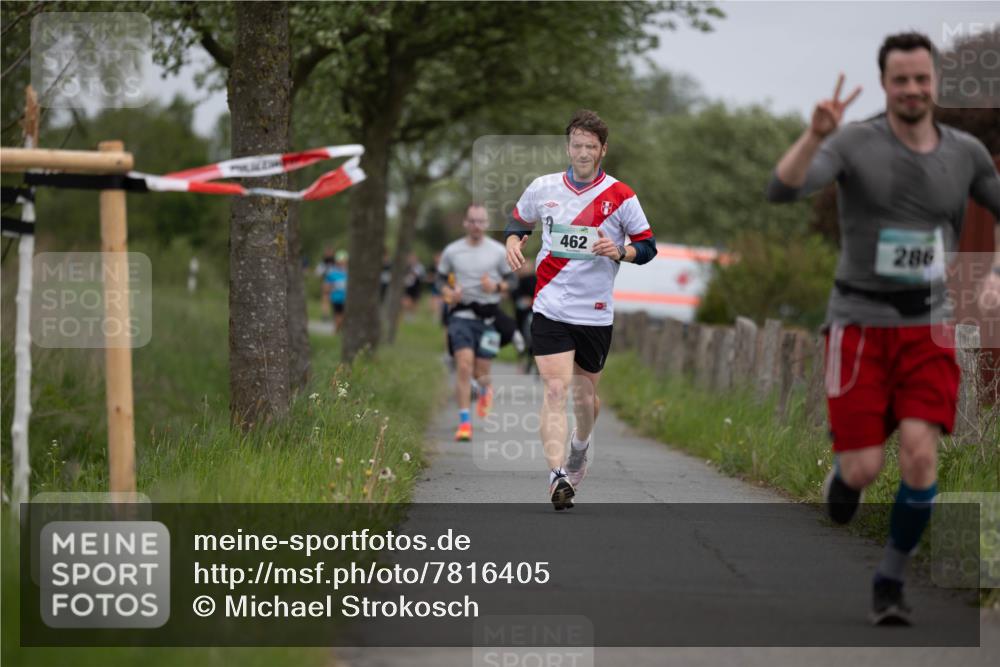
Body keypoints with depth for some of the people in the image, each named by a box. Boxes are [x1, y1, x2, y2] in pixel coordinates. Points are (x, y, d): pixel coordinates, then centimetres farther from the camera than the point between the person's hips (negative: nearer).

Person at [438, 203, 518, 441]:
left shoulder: (498, 251, 3)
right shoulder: (452, 251, 5)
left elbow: (511, 280, 9)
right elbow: (441, 279, 14)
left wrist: (496, 287, -12)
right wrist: (450, 294, -7)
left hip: (488, 316, 0)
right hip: (461, 314, 0)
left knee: (481, 372, 4)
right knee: (464, 366, -15)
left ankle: (485, 390, 44)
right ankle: (464, 422, -10)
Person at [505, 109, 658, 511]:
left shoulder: (620, 196, -2)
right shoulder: (543, 188, 4)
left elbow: (648, 246, 4)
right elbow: (519, 221, 22)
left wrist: (619, 252, -16)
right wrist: (513, 242, 0)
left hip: (596, 313, 0)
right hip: (550, 308, 0)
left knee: (584, 394, 12)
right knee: (555, 390, -14)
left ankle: (579, 448, 44)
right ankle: (557, 476, -21)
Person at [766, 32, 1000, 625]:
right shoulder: (854, 143, -8)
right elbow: (783, 190, -22)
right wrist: (816, 134, -38)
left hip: (927, 326, 2)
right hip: (860, 325, -2)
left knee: (921, 453, -17)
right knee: (864, 470, -7)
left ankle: (891, 581, 3)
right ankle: (844, 475, 34)